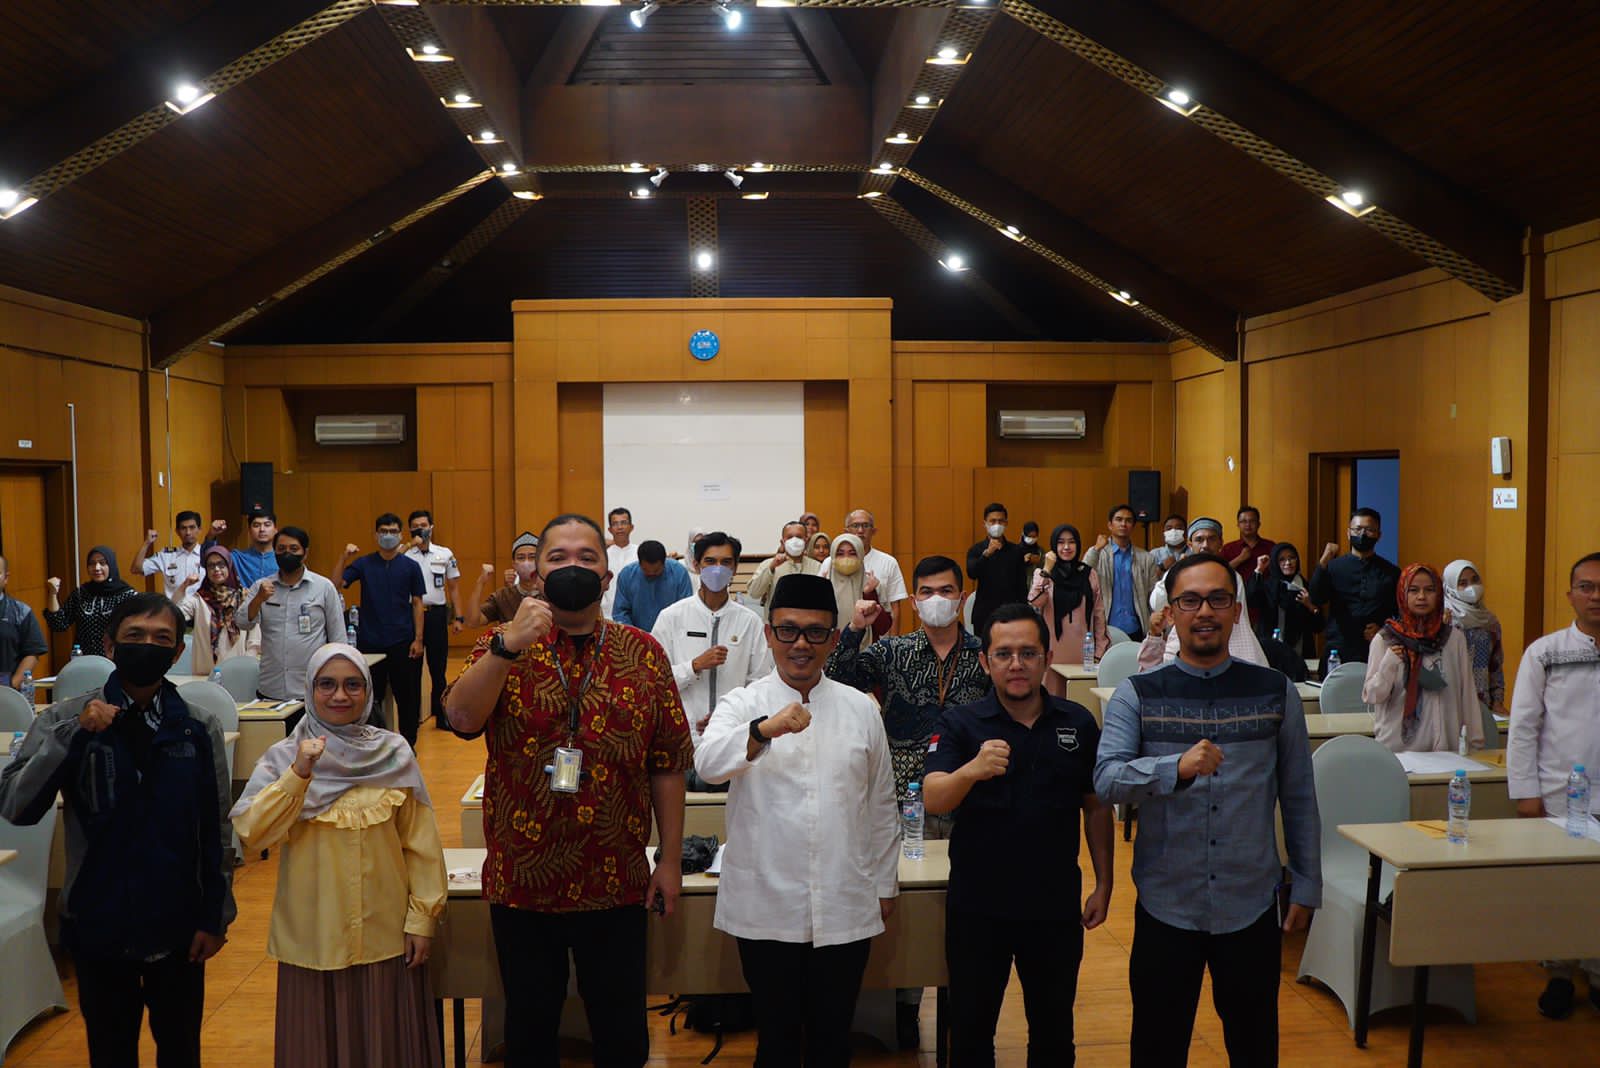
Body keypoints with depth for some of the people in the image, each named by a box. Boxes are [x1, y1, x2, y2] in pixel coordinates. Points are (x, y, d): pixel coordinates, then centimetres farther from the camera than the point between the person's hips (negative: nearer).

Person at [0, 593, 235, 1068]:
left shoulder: (199, 728, -5)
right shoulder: (64, 720, -6)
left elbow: (216, 830, -1)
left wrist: (215, 916, -1)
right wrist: (73, 734, -24)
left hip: (179, 926, 0)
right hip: (98, 923, 0)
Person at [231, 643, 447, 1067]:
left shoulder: (394, 754, -3)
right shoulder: (283, 757, -4)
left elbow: (420, 842, 0)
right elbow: (252, 833, -16)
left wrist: (422, 918, -1)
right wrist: (299, 774, -25)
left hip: (385, 934, 0)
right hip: (312, 936, 0)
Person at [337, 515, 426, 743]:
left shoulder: (410, 566, 2)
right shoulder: (363, 564, 2)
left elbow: (417, 603, 3)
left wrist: (418, 639, -2)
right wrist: (343, 558, -21)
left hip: (402, 642, 0)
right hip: (370, 642, 0)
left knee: (408, 697, 4)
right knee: (371, 698, 7)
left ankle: (408, 743, 18)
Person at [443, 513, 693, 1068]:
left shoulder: (643, 652, -1)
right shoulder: (503, 645, -1)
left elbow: (668, 763, 1)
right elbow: (461, 718, -18)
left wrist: (671, 859, 1)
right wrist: (508, 646, -30)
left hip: (617, 882, 0)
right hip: (522, 880, 0)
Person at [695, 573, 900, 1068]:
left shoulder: (861, 709, 5)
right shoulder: (742, 705, -2)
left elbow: (881, 806, 12)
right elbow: (708, 763, -23)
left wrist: (885, 885, 13)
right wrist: (764, 730, -40)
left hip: (846, 908, 2)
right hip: (766, 909, -2)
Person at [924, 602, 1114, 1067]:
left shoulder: (1078, 723, -1)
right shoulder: (960, 724, -8)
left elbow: (1096, 807, 8)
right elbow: (934, 799, -21)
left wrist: (1104, 884, 7)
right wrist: (972, 770, -41)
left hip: (1056, 906, 2)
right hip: (977, 906, -1)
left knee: (1054, 1029, 18)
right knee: (970, 1029, 13)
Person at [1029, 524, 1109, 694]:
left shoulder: (1089, 574, 9)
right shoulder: (1042, 574, 5)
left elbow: (1099, 614, 9)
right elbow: (1034, 603, -14)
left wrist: (1099, 652, 5)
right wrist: (1047, 570, -15)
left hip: (1082, 652, 1)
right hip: (1053, 651, -1)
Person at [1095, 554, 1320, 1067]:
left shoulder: (1276, 692, 0)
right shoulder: (1136, 696, -5)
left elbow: (1299, 796, 5)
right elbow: (1107, 779, -18)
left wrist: (1306, 886, 5)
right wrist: (1177, 768, -34)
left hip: (1252, 907, 1)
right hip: (1166, 908, -1)